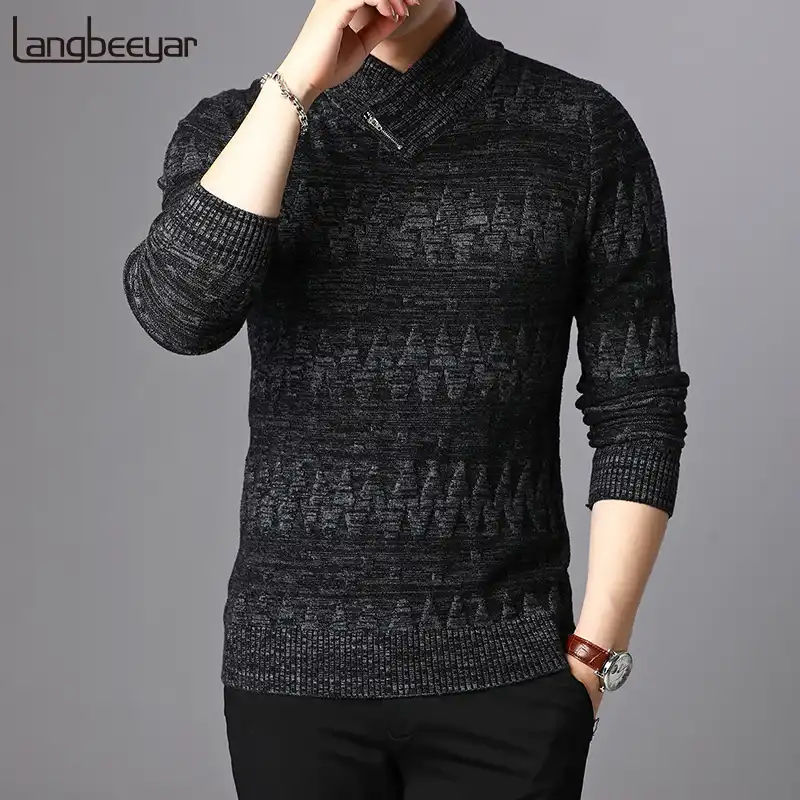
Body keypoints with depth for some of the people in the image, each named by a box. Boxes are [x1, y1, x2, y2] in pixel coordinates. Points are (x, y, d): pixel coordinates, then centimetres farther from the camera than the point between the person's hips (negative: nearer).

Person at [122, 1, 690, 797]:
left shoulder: (582, 127, -2)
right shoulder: (231, 130, 2)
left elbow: (638, 408, -1)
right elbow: (179, 312, -18)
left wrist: (593, 654, -6)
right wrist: (299, 80, -20)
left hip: (506, 672, -1)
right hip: (295, 666, 1)